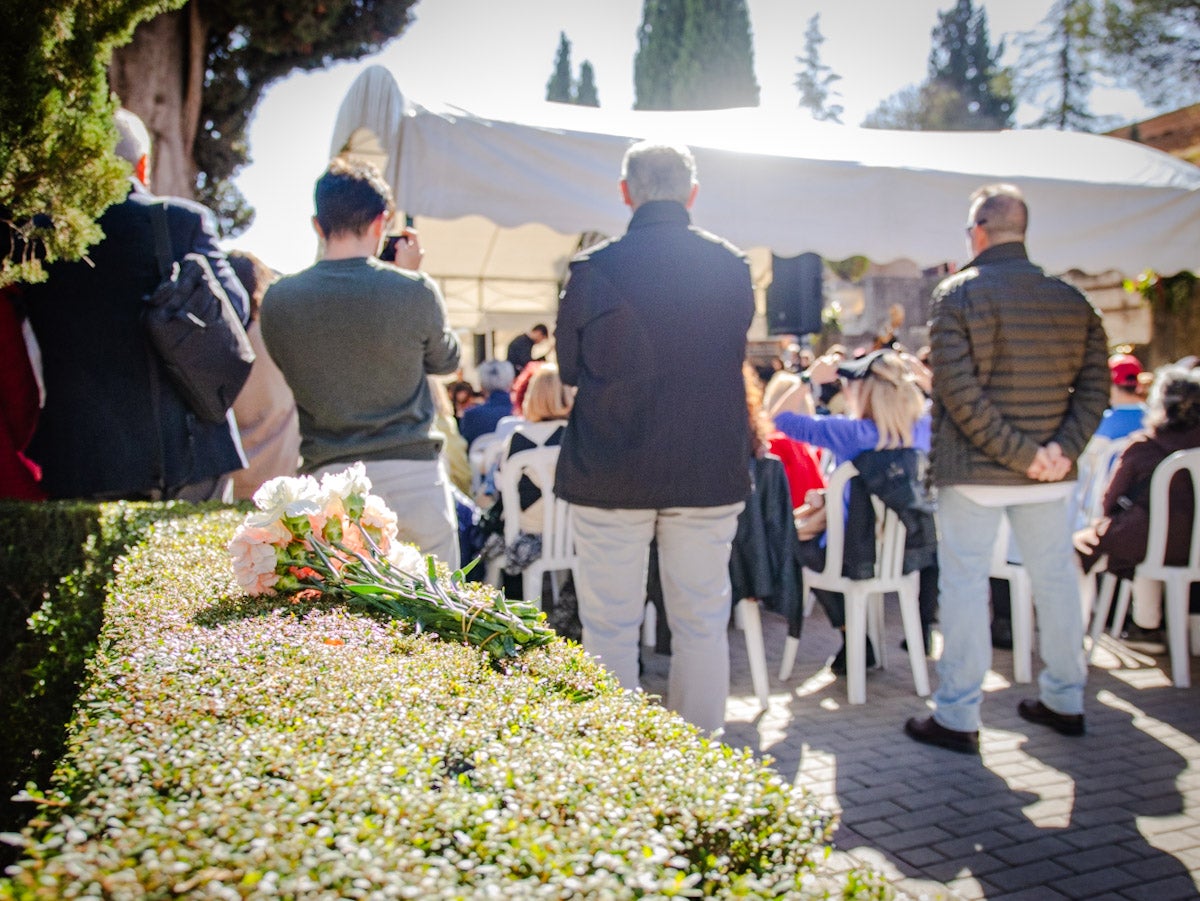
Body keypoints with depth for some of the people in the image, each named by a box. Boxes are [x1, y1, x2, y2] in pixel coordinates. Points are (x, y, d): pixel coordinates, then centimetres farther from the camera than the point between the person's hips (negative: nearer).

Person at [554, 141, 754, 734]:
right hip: (709, 472, 2)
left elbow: (569, 367, 3)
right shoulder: (732, 267, -1)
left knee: (610, 631, 8)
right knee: (703, 625, 13)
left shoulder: (593, 269, -9)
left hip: (612, 475, -2)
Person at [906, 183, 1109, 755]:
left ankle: (957, 717, 7)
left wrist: (1018, 452, -16)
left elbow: (958, 390, -18)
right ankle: (1064, 701, 28)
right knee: (1055, 580, 15)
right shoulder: (1072, 300, 6)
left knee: (963, 585, 2)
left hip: (974, 471, -5)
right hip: (1050, 473, 5)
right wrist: (1062, 448, -7)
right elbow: (1095, 386, 1)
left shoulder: (957, 294, -9)